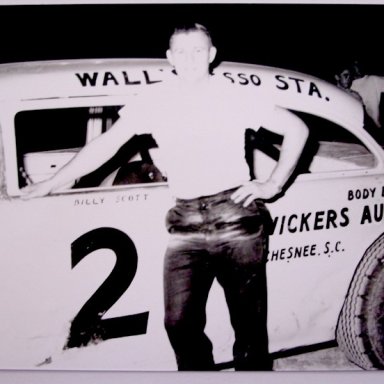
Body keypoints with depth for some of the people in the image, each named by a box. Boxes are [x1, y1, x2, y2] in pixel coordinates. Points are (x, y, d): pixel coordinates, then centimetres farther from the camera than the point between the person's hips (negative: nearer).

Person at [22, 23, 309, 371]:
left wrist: (273, 185, 3)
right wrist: (51, 184, 8)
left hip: (238, 218, -1)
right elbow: (106, 144, 9)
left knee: (249, 322, 7)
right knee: (180, 323, -6)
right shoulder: (154, 100, 8)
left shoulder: (235, 96, 4)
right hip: (185, 225, 1)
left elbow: (297, 129, 10)